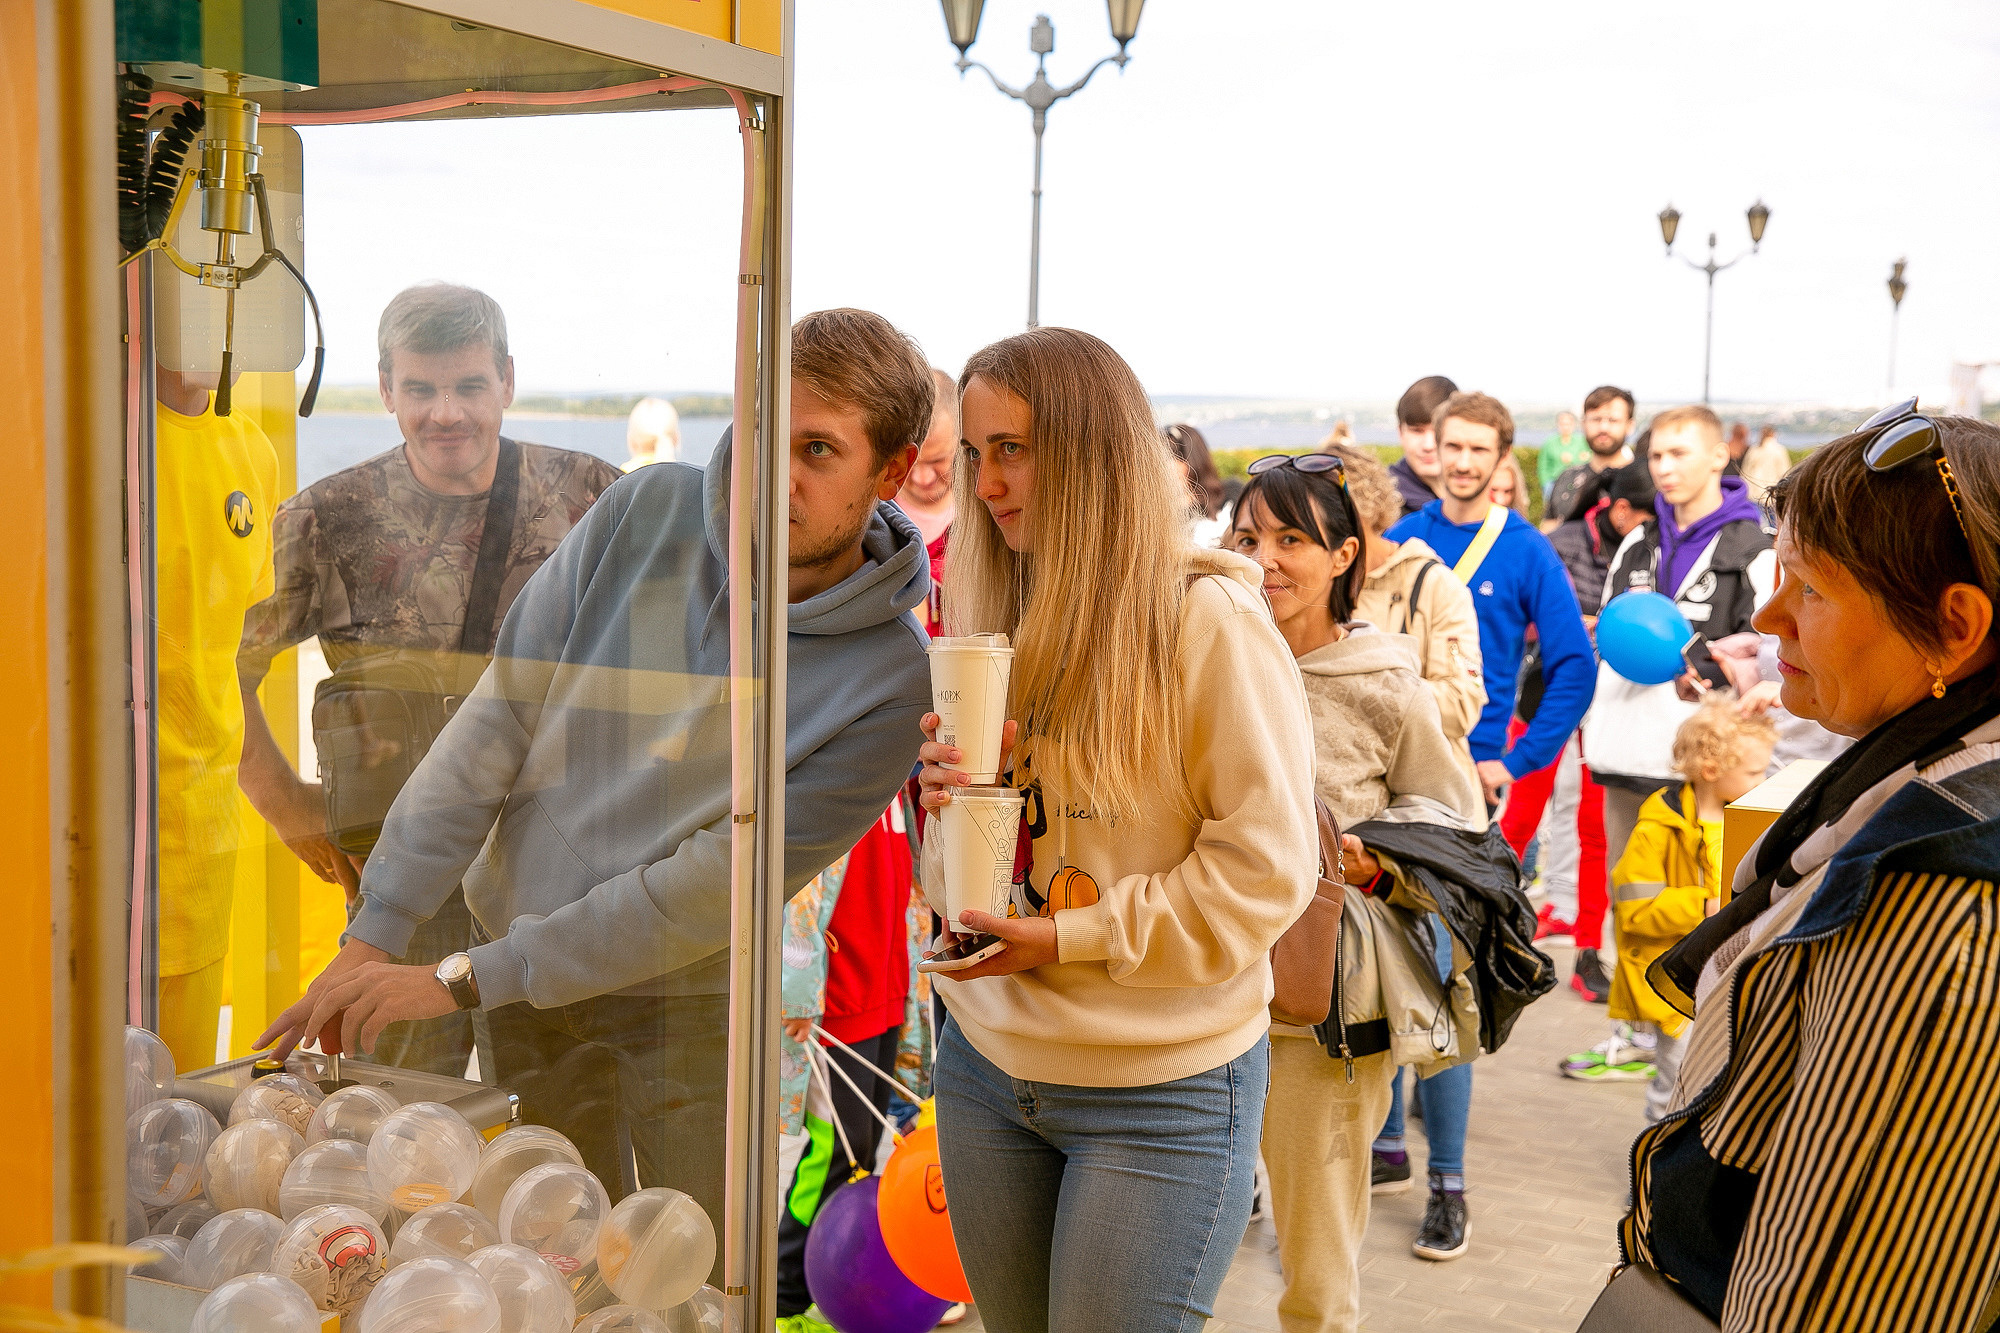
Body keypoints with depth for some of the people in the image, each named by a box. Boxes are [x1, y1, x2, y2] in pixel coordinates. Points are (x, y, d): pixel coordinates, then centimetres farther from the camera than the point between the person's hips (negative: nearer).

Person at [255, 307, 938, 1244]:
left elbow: (714, 886, -21)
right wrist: (372, 938, -13)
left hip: (691, 999, -2)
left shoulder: (889, 682, -18)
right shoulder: (646, 514, -8)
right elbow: (496, 721, -8)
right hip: (525, 967, 2)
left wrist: (466, 978, -21)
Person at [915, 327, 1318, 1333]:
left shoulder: (1210, 621, -14)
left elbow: (1267, 867, -16)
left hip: (1161, 1090, -6)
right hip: (986, 1059, 6)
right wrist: (950, 794, -10)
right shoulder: (991, 616, 6)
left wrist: (1072, 937, -18)